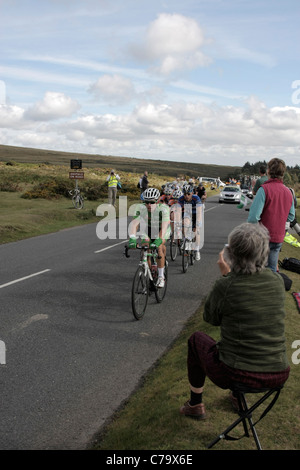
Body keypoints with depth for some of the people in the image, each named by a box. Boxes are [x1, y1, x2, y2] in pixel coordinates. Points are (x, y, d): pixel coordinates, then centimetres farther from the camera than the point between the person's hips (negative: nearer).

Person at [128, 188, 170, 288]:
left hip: (162, 230, -2)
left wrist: (158, 240, -61)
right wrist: (132, 238, -56)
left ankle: (161, 277, -8)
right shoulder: (141, 208, -29)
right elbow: (134, 223, -40)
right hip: (148, 228, 3)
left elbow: (164, 226, -47)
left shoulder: (163, 208, -35)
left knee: (159, 248, -23)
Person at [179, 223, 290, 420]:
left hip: (235, 375, -4)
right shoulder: (277, 281, -4)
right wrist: (230, 276, 11)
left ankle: (195, 404, 36)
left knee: (197, 338, 24)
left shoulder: (225, 286, -17)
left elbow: (211, 318, 2)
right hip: (278, 375, 5)